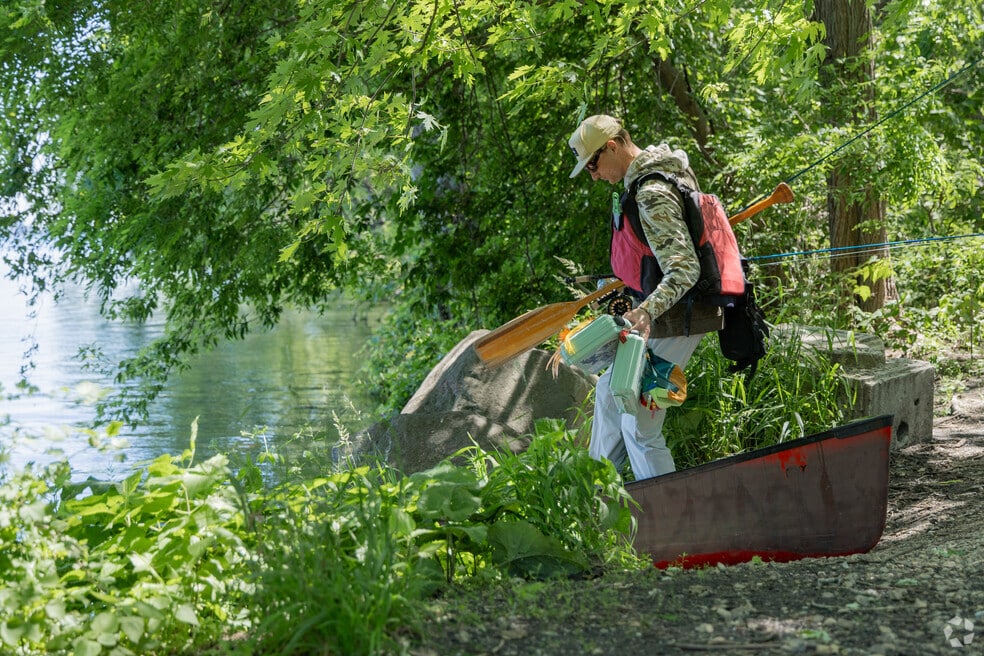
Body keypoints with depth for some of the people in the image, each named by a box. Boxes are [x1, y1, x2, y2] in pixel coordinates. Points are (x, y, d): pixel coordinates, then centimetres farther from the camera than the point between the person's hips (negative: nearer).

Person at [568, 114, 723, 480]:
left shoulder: (652, 195, -25)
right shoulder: (657, 169, 8)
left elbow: (686, 269, -32)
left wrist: (647, 310, -47)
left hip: (672, 320, -11)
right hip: (658, 314, 11)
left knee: (639, 426, -7)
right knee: (610, 392, 25)